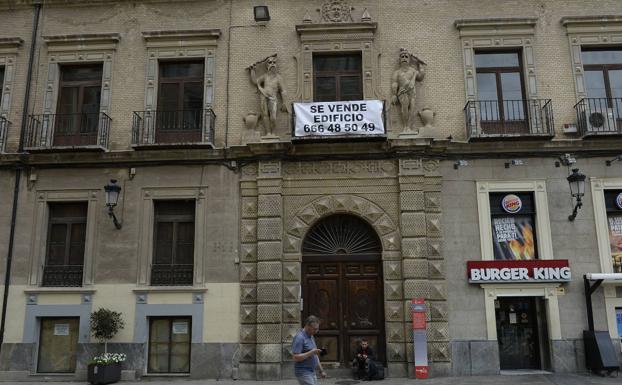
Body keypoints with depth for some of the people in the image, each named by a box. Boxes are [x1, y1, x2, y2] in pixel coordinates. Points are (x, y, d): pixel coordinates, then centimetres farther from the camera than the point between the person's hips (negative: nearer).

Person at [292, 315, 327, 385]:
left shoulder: (311, 337, 13)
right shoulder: (299, 338, -17)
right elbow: (295, 357, -22)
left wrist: (321, 370, 19)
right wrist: (311, 352, -25)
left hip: (312, 372, 9)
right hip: (303, 373, -9)